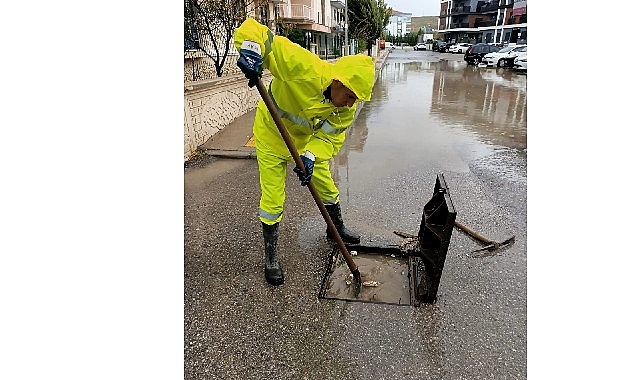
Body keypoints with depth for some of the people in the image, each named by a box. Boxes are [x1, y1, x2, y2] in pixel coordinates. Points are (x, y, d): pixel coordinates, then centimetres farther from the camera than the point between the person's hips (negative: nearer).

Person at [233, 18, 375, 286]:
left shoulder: (348, 106, -19)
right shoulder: (303, 67, -36)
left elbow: (330, 137, -13)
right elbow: (251, 30, -35)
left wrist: (311, 156, -32)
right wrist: (252, 51, -57)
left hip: (307, 139, 5)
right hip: (271, 135, -4)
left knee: (326, 186, 13)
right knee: (272, 199, -4)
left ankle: (337, 228, 43)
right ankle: (271, 256, 16)